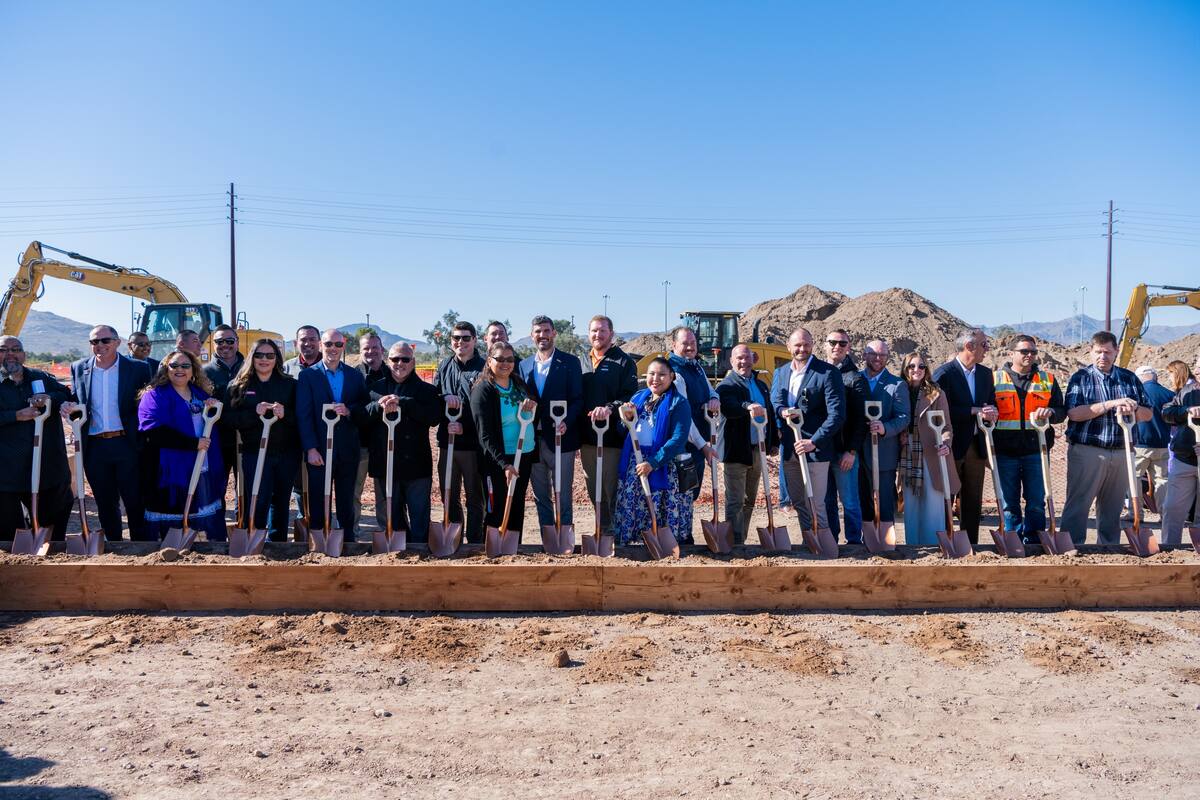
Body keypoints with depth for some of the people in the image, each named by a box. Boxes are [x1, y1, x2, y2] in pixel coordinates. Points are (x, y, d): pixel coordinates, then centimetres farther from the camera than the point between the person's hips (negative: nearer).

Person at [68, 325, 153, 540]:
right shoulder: (79, 368, 8)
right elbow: (74, 402, 16)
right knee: (105, 504, 13)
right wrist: (71, 409, -4)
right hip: (94, 447, 4)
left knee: (135, 501, 1)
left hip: (127, 444, -3)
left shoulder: (137, 368, -2)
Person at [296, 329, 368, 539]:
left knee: (346, 504, 11)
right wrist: (310, 449, -12)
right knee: (318, 503, 4)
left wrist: (349, 411, -15)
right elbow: (303, 415, -6)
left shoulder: (355, 376, 9)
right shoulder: (308, 376, 0)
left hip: (348, 451, 3)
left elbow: (365, 409, 6)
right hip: (319, 451, -2)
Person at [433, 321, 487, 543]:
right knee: (449, 497, 12)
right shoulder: (444, 367, 11)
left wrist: (465, 428, -17)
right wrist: (445, 397, -11)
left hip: (473, 443, -4)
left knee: (475, 498, 6)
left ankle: (475, 542, 14)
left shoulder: (483, 368, -4)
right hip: (446, 441, 4)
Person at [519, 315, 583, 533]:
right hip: (533, 441, 4)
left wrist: (566, 422, -21)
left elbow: (578, 399, -6)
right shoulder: (524, 365, 12)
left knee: (562, 499, 2)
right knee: (540, 498, 12)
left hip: (560, 439, -4)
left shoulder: (569, 362, -1)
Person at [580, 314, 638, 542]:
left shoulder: (624, 361, -1)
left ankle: (617, 530, 9)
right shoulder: (583, 362, 16)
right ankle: (602, 530, 24)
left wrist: (610, 408, -28)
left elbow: (630, 396, -10)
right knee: (594, 488, 12)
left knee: (613, 487, -3)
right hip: (587, 436, 6)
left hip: (613, 437, -6)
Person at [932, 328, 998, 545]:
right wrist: (975, 411, -19)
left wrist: (990, 412, -9)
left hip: (976, 446, 6)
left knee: (973, 502, 10)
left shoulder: (985, 373, 12)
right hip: (951, 446, -6)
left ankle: (971, 544, 17)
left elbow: (992, 404, 14)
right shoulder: (944, 373, -10)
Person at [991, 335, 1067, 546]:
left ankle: (1034, 542, 17)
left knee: (1036, 501, 5)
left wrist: (1050, 412, -11)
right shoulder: (996, 378, 6)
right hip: (1005, 451, -1)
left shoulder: (1047, 379, 10)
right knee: (1009, 502, 5)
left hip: (1036, 450, 1)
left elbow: (1062, 410, 11)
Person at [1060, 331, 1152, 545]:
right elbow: (1073, 413, -13)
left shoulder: (1130, 378, 12)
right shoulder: (1080, 378, 1)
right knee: (1077, 506, -5)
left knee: (1112, 510, 10)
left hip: (1121, 453, 4)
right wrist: (1111, 404, -19)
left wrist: (1132, 409, -11)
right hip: (1086, 451, -4)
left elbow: (1147, 414, 11)